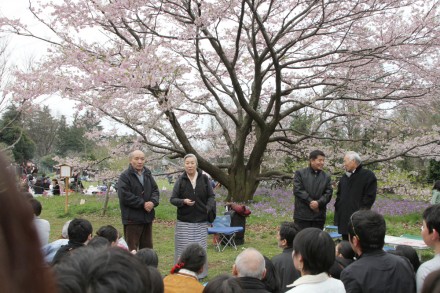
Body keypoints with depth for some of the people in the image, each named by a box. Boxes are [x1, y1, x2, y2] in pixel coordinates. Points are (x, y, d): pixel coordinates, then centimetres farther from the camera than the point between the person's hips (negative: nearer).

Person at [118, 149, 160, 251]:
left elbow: (155, 190, 11)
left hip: (148, 217, 7)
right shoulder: (125, 176, -10)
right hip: (132, 219, -7)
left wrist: (153, 202, -11)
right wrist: (143, 204, -17)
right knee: (131, 250, -2)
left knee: (147, 247, 15)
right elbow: (124, 196, -18)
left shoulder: (148, 174, 12)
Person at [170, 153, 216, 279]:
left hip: (201, 221, 1)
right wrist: (183, 201, -18)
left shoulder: (204, 179, 1)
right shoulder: (180, 180, -1)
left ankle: (200, 273, 18)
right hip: (184, 221, -1)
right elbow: (172, 199, 1)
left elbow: (211, 196, 7)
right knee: (184, 249, -1)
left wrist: (209, 208, -11)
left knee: (200, 248, 5)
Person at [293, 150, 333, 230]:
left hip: (319, 216, 3)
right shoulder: (300, 173, 3)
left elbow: (328, 193, 3)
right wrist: (310, 202, -14)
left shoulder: (326, 177, 13)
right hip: (302, 215, -3)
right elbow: (297, 190, -7)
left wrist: (318, 203, -15)